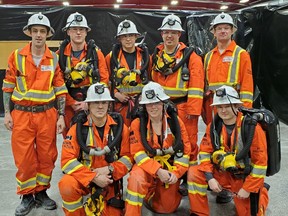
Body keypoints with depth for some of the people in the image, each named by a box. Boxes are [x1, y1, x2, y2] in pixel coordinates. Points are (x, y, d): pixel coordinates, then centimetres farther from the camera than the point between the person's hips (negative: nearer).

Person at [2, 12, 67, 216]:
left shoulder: (54, 59, 2)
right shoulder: (16, 56, -1)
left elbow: (60, 89, 4)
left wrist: (61, 116, 0)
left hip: (47, 114, 1)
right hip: (21, 114, -1)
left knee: (47, 156, 8)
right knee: (24, 158, 4)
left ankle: (41, 192, 28)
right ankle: (26, 196, 23)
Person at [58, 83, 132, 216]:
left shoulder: (120, 127, -6)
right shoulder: (78, 128, -10)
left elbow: (128, 157, -5)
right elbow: (67, 160, -16)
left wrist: (109, 169, -22)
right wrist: (93, 177, -24)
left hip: (109, 180, 2)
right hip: (83, 178, -2)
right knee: (66, 185, -32)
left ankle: (96, 204, 30)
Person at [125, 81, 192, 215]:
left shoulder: (175, 120, -5)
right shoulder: (137, 124, -10)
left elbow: (184, 149, -4)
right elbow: (138, 153, -14)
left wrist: (176, 173, -15)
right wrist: (158, 171, -26)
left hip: (170, 169, 2)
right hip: (148, 168, -2)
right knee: (136, 177, -36)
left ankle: (151, 197, 39)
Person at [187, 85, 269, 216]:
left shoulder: (252, 127, -19)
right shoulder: (213, 126, -5)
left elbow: (260, 162, -17)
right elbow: (205, 152, 0)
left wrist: (248, 189, -16)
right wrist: (210, 178, -13)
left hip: (245, 177, -3)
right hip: (221, 173, 4)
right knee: (194, 173, -16)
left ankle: (261, 191, 30)